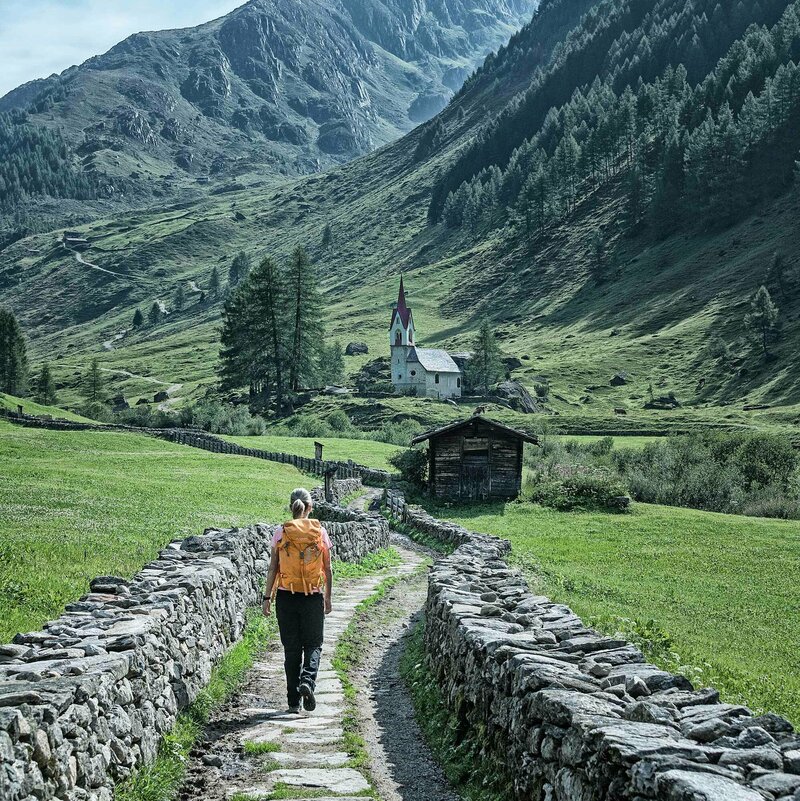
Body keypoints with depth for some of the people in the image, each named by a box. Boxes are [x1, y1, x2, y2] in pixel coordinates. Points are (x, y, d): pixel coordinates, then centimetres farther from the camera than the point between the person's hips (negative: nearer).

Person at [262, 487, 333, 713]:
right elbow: (328, 570, 3)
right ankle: (307, 681, -14)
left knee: (291, 648, 10)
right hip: (313, 597, 0)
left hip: (286, 597, 0)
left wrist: (267, 597, 5)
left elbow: (273, 568, -3)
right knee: (313, 644, 13)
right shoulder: (320, 532, -2)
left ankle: (294, 700, 13)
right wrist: (328, 597, 13)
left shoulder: (280, 533, -3)